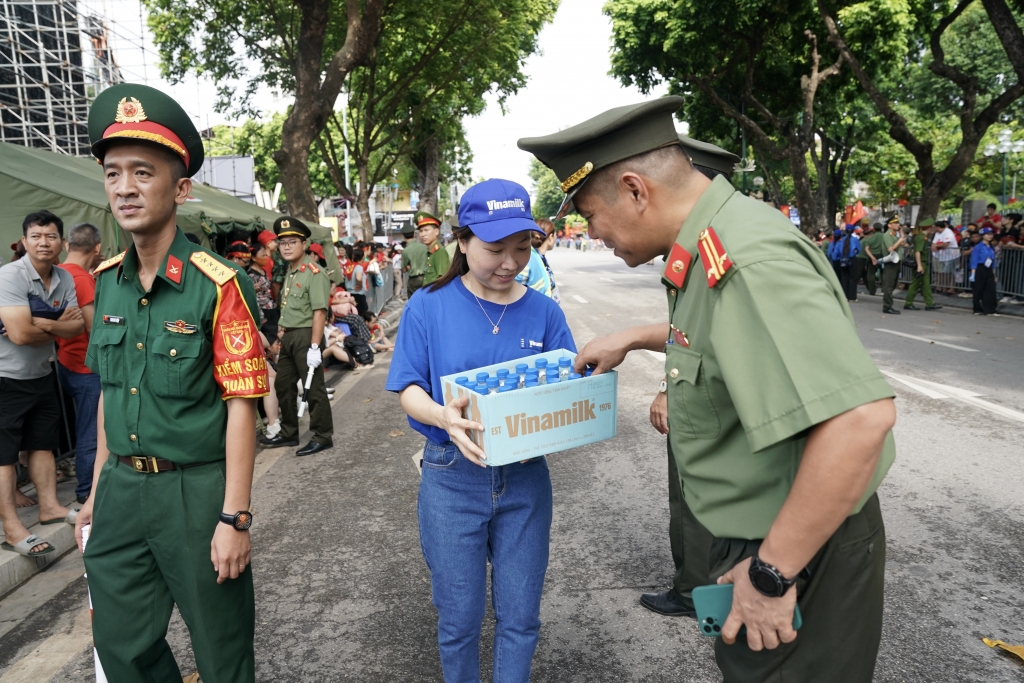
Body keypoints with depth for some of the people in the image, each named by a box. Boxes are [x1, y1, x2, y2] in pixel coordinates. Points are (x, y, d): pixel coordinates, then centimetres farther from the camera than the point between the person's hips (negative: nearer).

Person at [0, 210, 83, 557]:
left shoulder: (65, 279, 2)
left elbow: (77, 326, -5)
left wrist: (42, 324, -21)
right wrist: (59, 326, -11)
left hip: (41, 375, 7)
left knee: (43, 444, 16)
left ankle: (50, 506, 29)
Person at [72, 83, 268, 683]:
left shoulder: (218, 286, -15)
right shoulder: (107, 280, 5)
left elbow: (240, 405, -16)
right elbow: (110, 391, 13)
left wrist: (234, 519, -17)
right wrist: (98, 491, 15)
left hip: (196, 491, -6)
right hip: (121, 491, 6)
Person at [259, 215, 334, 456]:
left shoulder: (314, 272, -15)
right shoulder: (290, 273, 13)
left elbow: (319, 312, -20)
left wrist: (315, 347, -23)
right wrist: (282, 331, 17)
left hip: (305, 336, -9)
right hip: (289, 337, 10)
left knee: (313, 388, -1)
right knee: (283, 385, 17)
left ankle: (323, 436, 12)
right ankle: (288, 433, 31)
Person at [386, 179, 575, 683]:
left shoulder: (542, 311, -2)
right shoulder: (429, 307, -6)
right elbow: (408, 390, -6)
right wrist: (443, 416, -28)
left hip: (525, 477, 2)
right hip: (453, 479, -1)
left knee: (520, 616, 13)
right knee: (459, 618, 12)